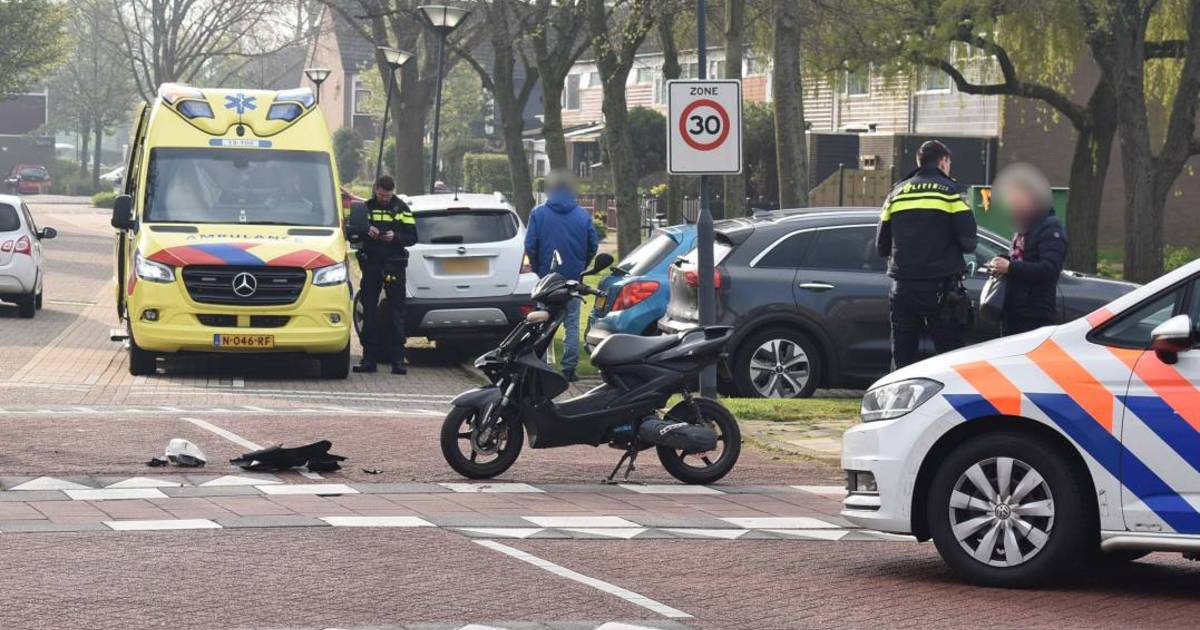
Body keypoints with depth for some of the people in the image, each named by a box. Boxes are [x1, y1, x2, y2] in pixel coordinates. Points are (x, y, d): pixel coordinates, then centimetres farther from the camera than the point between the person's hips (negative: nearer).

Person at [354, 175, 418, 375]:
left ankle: (398, 360, -1)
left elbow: (412, 237, 3)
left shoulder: (401, 209, 5)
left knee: (396, 313, -2)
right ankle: (369, 358, 7)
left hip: (394, 266, -1)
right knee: (369, 311, 3)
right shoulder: (366, 207, 7)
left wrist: (395, 237, -16)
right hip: (371, 264, 1)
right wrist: (366, 231, -15)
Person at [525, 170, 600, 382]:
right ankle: (569, 367, 4)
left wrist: (538, 269, 6)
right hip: (573, 280, 1)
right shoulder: (583, 216, -1)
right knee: (572, 324, 7)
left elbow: (530, 246, -8)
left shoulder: (538, 214, -6)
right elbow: (593, 245, 1)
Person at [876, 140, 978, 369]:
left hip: (903, 289, 4)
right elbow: (968, 241, -9)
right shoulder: (951, 191, -2)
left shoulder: (897, 193, 11)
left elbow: (881, 246, 12)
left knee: (902, 361, 9)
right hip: (940, 288, -4)